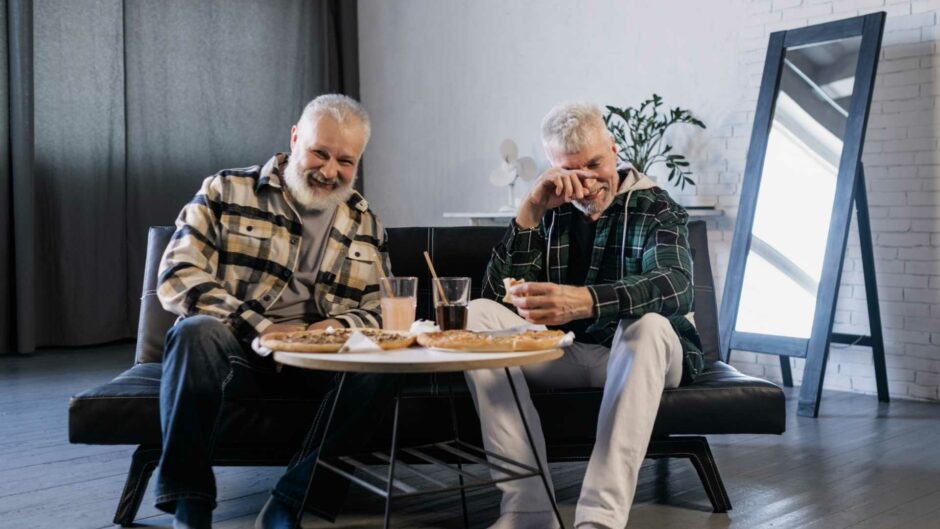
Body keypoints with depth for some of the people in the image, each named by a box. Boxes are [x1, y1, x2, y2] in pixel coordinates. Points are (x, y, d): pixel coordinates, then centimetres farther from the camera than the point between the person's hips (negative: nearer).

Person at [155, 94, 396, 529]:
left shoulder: (365, 225, 12)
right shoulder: (226, 192, 1)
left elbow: (379, 312, 12)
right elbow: (177, 278, -9)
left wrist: (338, 326, -13)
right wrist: (263, 327, -20)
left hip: (318, 361, 3)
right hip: (236, 350, -2)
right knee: (196, 331, -33)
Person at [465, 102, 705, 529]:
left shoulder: (655, 208, -5)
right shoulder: (550, 212, 5)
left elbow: (677, 289, -27)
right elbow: (497, 294, -7)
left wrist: (586, 301, -46)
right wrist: (530, 211, -19)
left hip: (635, 353, -3)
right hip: (564, 354, 3)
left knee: (648, 324, -36)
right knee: (476, 316, -19)